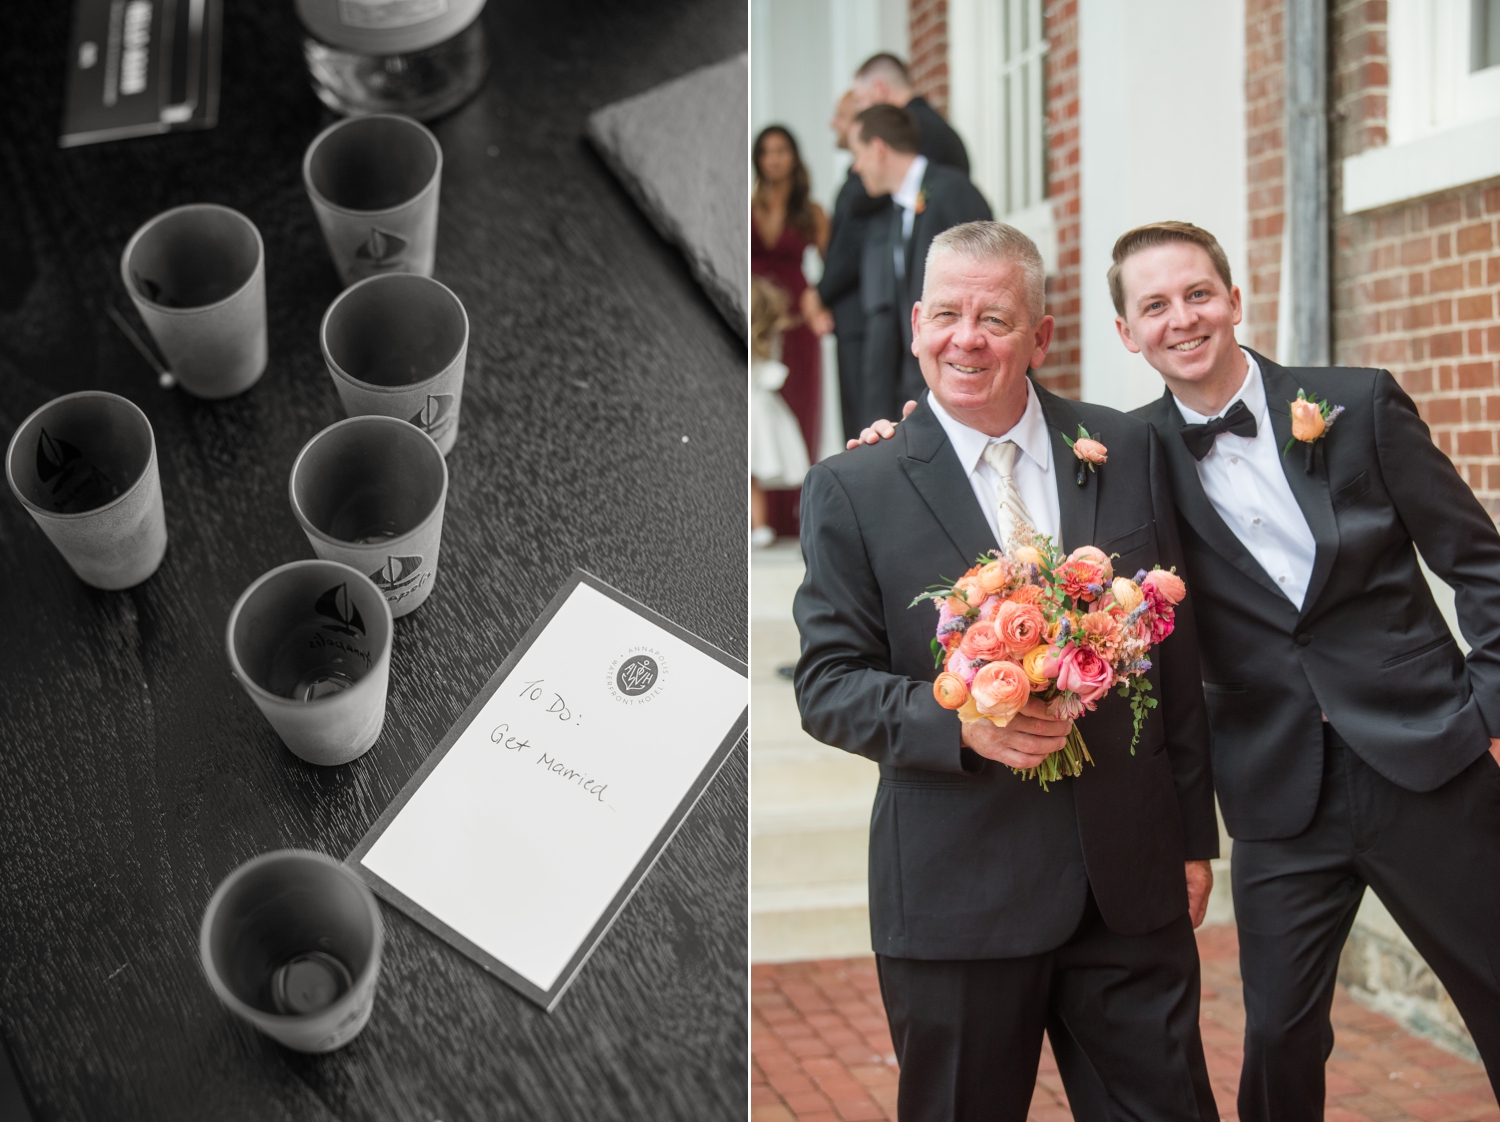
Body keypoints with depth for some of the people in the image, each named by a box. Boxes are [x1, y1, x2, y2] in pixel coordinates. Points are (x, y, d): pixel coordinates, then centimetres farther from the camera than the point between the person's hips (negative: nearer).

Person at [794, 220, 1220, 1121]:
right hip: (956, 895, -2)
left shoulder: (1129, 451, 5)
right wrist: (960, 719, -22)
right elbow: (827, 686, -4)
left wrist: (1195, 836, 11)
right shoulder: (852, 489, -3)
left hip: (1131, 881, 3)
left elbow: (1175, 651, 9)